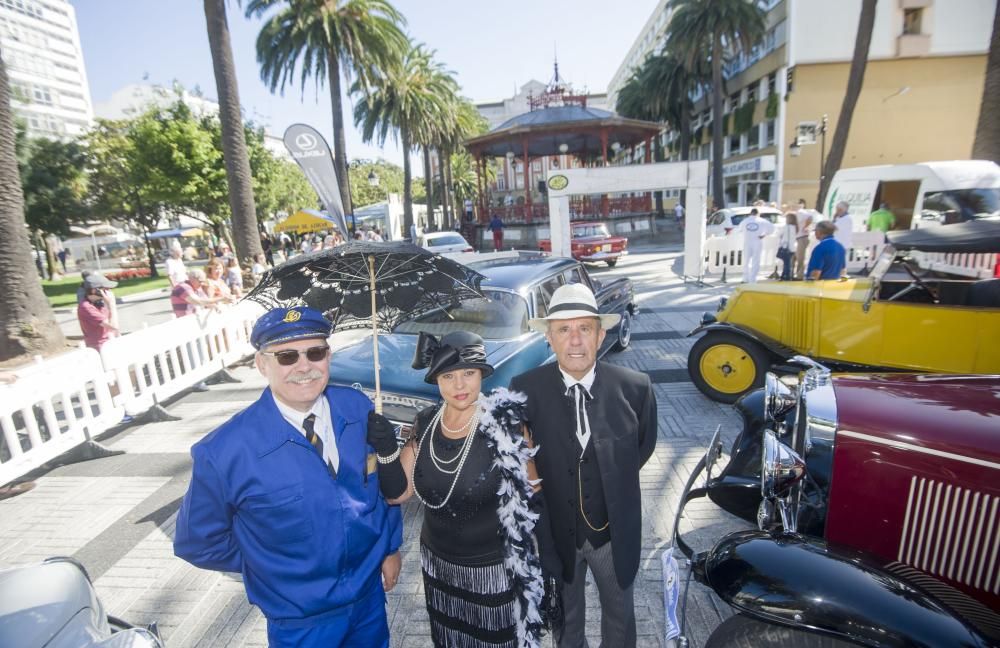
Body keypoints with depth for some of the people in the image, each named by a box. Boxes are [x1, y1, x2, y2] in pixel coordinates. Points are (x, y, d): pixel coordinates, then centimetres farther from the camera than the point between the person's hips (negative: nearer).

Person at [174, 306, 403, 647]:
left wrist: (391, 546, 5)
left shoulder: (357, 407, -14)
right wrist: (271, 566, -1)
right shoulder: (224, 452, -24)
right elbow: (197, 542, -8)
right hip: (301, 620, -3)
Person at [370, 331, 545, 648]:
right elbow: (397, 493, -4)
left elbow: (531, 487, -5)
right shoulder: (425, 424, -8)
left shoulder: (506, 423, -20)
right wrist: (386, 450, -18)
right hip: (438, 565, 4)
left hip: (495, 568, -4)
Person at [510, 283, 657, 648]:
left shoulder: (635, 388, -18)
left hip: (615, 531, 1)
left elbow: (645, 444, 1)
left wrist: (614, 481, 4)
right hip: (556, 531, 0)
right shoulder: (525, 390, -21)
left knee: (620, 616, 27)